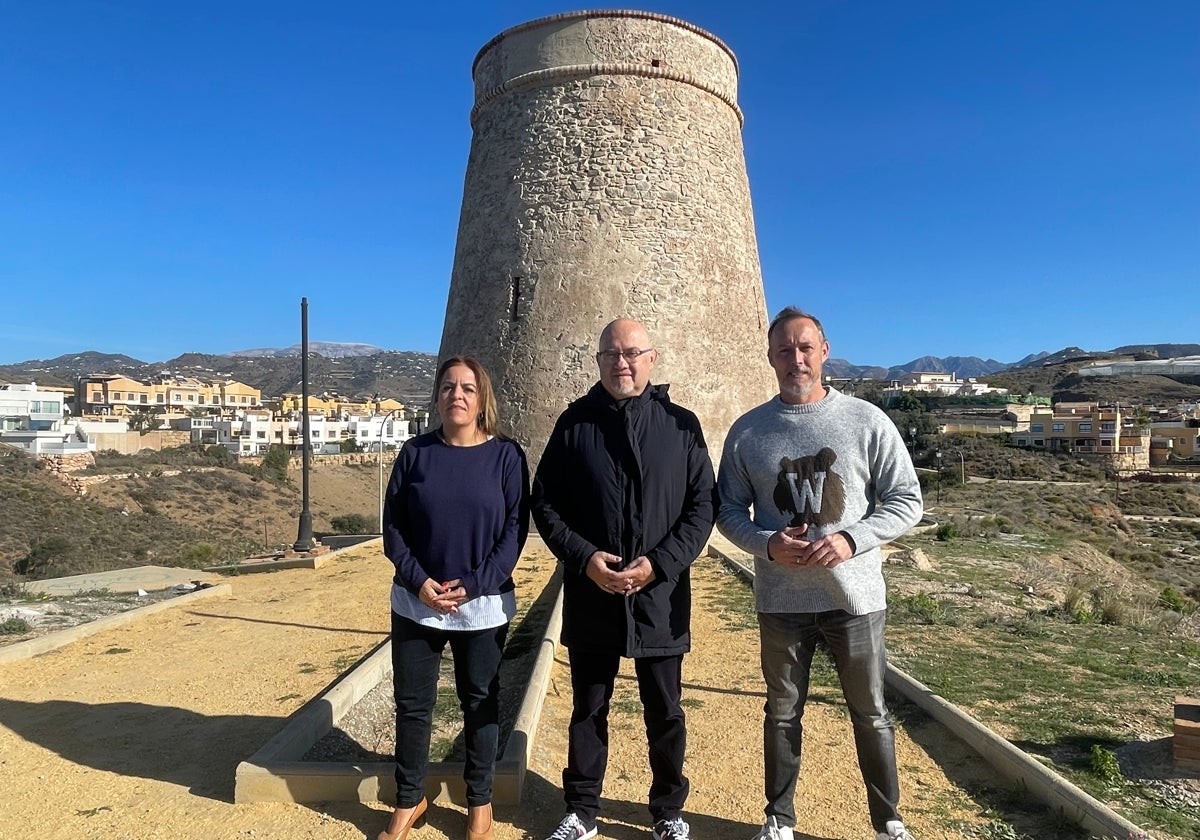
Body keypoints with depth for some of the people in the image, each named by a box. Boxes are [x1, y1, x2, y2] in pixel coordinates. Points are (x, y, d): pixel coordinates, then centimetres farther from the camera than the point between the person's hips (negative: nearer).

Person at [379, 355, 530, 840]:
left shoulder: (505, 456, -4)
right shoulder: (415, 453, 1)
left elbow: (515, 529, -6)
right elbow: (392, 526, 0)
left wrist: (473, 585, -15)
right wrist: (419, 581, -13)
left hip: (484, 607, -1)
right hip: (416, 604, 2)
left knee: (480, 703, 12)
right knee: (412, 704, 11)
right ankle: (409, 800, 31)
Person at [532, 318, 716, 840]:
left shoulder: (681, 424, 0)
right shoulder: (574, 422, 1)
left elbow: (703, 504, -2)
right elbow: (544, 502, 1)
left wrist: (659, 564, -14)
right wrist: (584, 557, -14)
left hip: (661, 598, 0)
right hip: (591, 598, 1)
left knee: (665, 714, 14)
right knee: (588, 710, 15)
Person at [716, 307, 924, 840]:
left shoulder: (866, 421, -4)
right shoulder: (748, 431, 0)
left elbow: (907, 500, -2)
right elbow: (729, 510, 4)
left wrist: (851, 539, -17)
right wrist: (769, 544, -15)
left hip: (855, 597, -1)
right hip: (781, 601, 1)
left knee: (870, 714, 14)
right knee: (782, 713, 15)